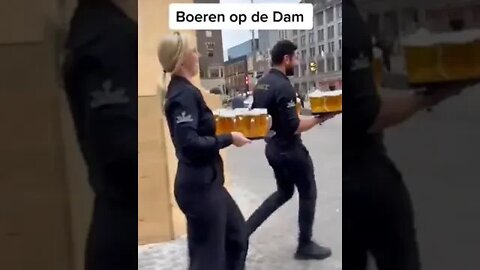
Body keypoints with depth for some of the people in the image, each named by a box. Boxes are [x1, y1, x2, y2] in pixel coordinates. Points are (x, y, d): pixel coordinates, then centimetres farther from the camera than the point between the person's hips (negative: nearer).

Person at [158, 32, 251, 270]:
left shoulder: (181, 90, 11)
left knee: (237, 232, 23)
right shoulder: (184, 94, -20)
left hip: (204, 181, 10)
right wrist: (229, 138, -17)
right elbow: (190, 143, -28)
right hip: (199, 185, -10)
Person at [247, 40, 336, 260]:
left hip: (272, 147, 9)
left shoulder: (260, 84, 5)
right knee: (308, 194, 9)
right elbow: (294, 127, -25)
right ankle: (305, 246, 21)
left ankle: (245, 229, 16)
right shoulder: (284, 86, -22)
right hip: (289, 149, -9)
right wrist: (319, 118, -15)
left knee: (284, 192, 22)